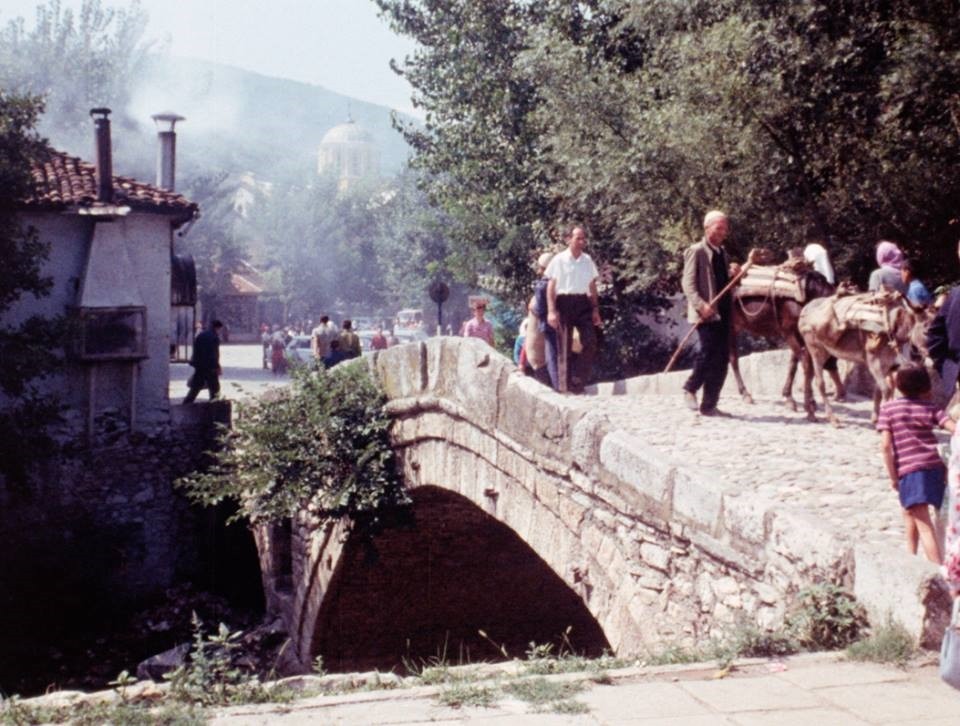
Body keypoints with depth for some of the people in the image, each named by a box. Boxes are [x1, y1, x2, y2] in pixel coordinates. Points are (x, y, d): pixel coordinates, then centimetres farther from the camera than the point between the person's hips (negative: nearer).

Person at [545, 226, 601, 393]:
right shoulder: (559, 260, -4)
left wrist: (595, 309, 11)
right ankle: (564, 385, 7)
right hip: (564, 303, -4)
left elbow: (592, 286, 14)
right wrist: (551, 311, -10)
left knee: (590, 342, -5)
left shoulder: (587, 260, 9)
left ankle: (578, 381, 5)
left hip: (583, 303, 4)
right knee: (564, 346, 0)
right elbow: (551, 287, -3)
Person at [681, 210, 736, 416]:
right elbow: (688, 283, -10)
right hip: (707, 314, -7)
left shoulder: (722, 252, 18)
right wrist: (701, 305, -23)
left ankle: (709, 405, 9)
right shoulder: (696, 251, -4)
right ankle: (690, 388, 6)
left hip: (723, 312, 7)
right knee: (709, 352, -17)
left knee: (721, 360, 4)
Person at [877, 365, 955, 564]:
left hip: (909, 469, -5)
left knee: (924, 524, -9)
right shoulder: (930, 408, 6)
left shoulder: (888, 408, 1)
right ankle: (911, 556, 42)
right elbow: (954, 429, -8)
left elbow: (886, 445, -7)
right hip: (935, 467, 5)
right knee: (909, 510, 28)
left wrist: (893, 477, 0)